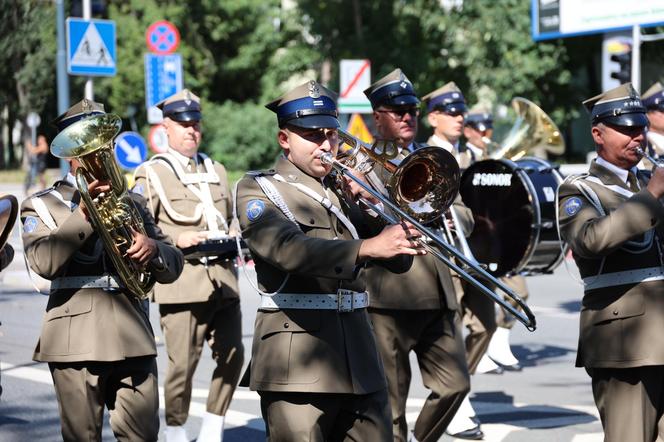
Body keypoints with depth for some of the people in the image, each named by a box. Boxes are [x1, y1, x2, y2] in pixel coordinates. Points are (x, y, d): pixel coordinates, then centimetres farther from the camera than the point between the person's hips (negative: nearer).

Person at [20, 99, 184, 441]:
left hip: (134, 340, 3)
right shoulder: (42, 206, 7)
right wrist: (83, 214, -22)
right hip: (76, 344, -3)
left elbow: (172, 266, 12)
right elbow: (43, 262, -13)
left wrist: (153, 248, -10)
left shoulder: (132, 203, 19)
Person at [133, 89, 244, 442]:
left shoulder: (216, 171, 22)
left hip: (224, 280, 5)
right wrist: (175, 240, -15)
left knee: (232, 355, 2)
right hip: (182, 282, -5)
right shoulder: (151, 174, 4)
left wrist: (232, 239, 8)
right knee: (183, 362, -5)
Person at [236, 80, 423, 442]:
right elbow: (290, 249, -21)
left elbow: (398, 261, 12)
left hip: (359, 363, 6)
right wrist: (366, 247, -34)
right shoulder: (258, 189, 0)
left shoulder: (346, 189, 17)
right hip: (297, 365, -5)